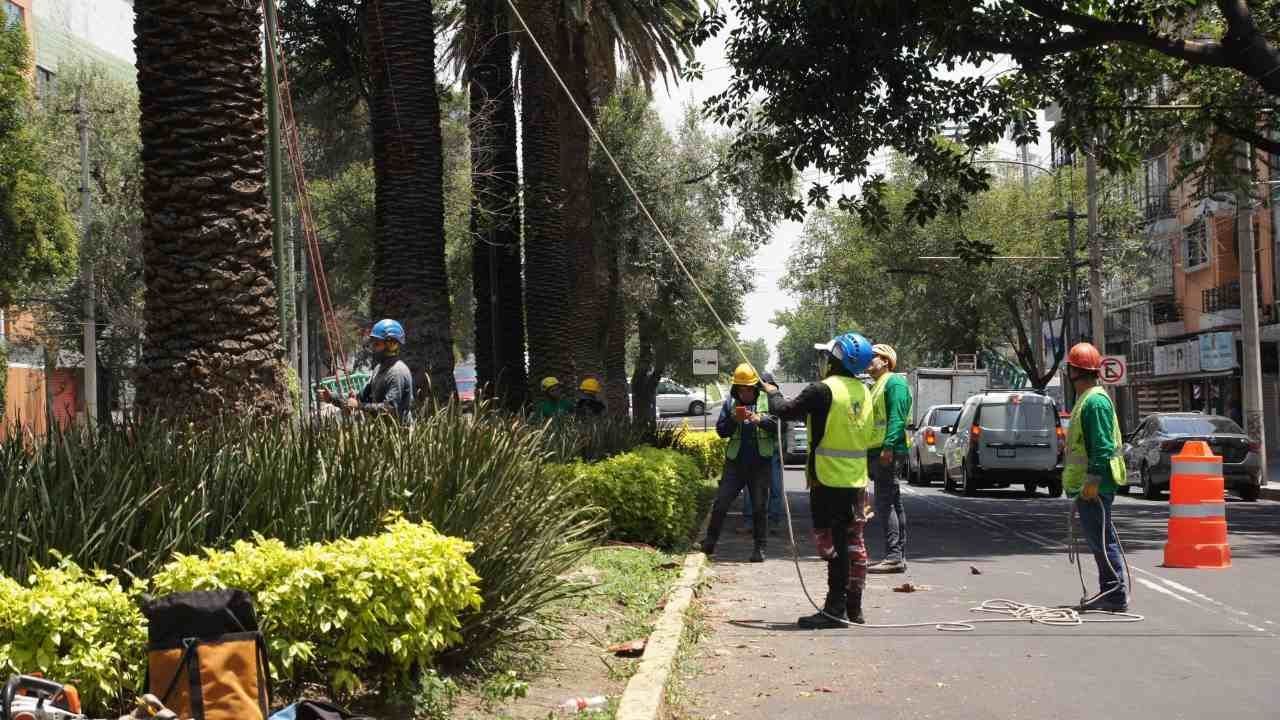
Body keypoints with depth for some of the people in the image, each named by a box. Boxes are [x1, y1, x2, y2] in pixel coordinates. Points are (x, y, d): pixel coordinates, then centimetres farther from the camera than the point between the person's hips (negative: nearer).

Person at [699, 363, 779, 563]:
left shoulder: (767, 401, 1)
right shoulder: (730, 403, 6)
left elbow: (779, 425, -7)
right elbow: (720, 430, 4)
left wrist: (760, 420, -22)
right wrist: (734, 420, -13)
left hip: (760, 463, -1)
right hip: (735, 462, 1)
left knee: (759, 507, 4)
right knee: (721, 502, 0)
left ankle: (759, 547, 11)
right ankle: (710, 541, 11)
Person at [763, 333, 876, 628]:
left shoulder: (823, 390, -16)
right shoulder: (863, 392, 8)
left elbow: (785, 410, -8)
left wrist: (773, 393, 11)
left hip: (828, 481, -7)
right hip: (856, 481, 7)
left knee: (833, 543, -4)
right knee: (854, 544, 11)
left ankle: (835, 609, -2)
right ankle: (853, 608, 18)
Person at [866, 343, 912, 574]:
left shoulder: (894, 382, -8)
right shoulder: (877, 385, 24)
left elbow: (897, 418, -19)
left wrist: (889, 446, -26)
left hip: (888, 452, -11)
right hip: (877, 452, 11)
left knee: (885, 503, -13)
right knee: (893, 504, 10)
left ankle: (894, 556, -15)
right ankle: (899, 555, 13)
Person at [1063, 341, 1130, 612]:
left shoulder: (1095, 400, -15)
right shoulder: (1086, 398, 18)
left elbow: (1102, 445, -21)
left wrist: (1092, 479, -23)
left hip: (1094, 486, -11)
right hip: (1085, 485, 11)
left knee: (1101, 539, -9)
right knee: (1098, 539, 14)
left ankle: (1116, 596, -7)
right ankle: (1109, 593, 20)